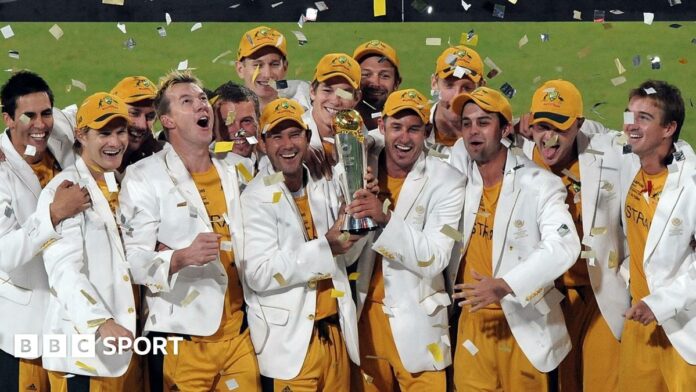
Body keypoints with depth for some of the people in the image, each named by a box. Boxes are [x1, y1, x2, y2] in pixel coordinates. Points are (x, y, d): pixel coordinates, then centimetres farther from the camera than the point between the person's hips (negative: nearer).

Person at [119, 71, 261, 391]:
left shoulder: (231, 176, 14)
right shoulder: (143, 177, -5)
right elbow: (133, 261, -13)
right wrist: (180, 258, -29)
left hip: (238, 335, 5)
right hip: (181, 341, -5)